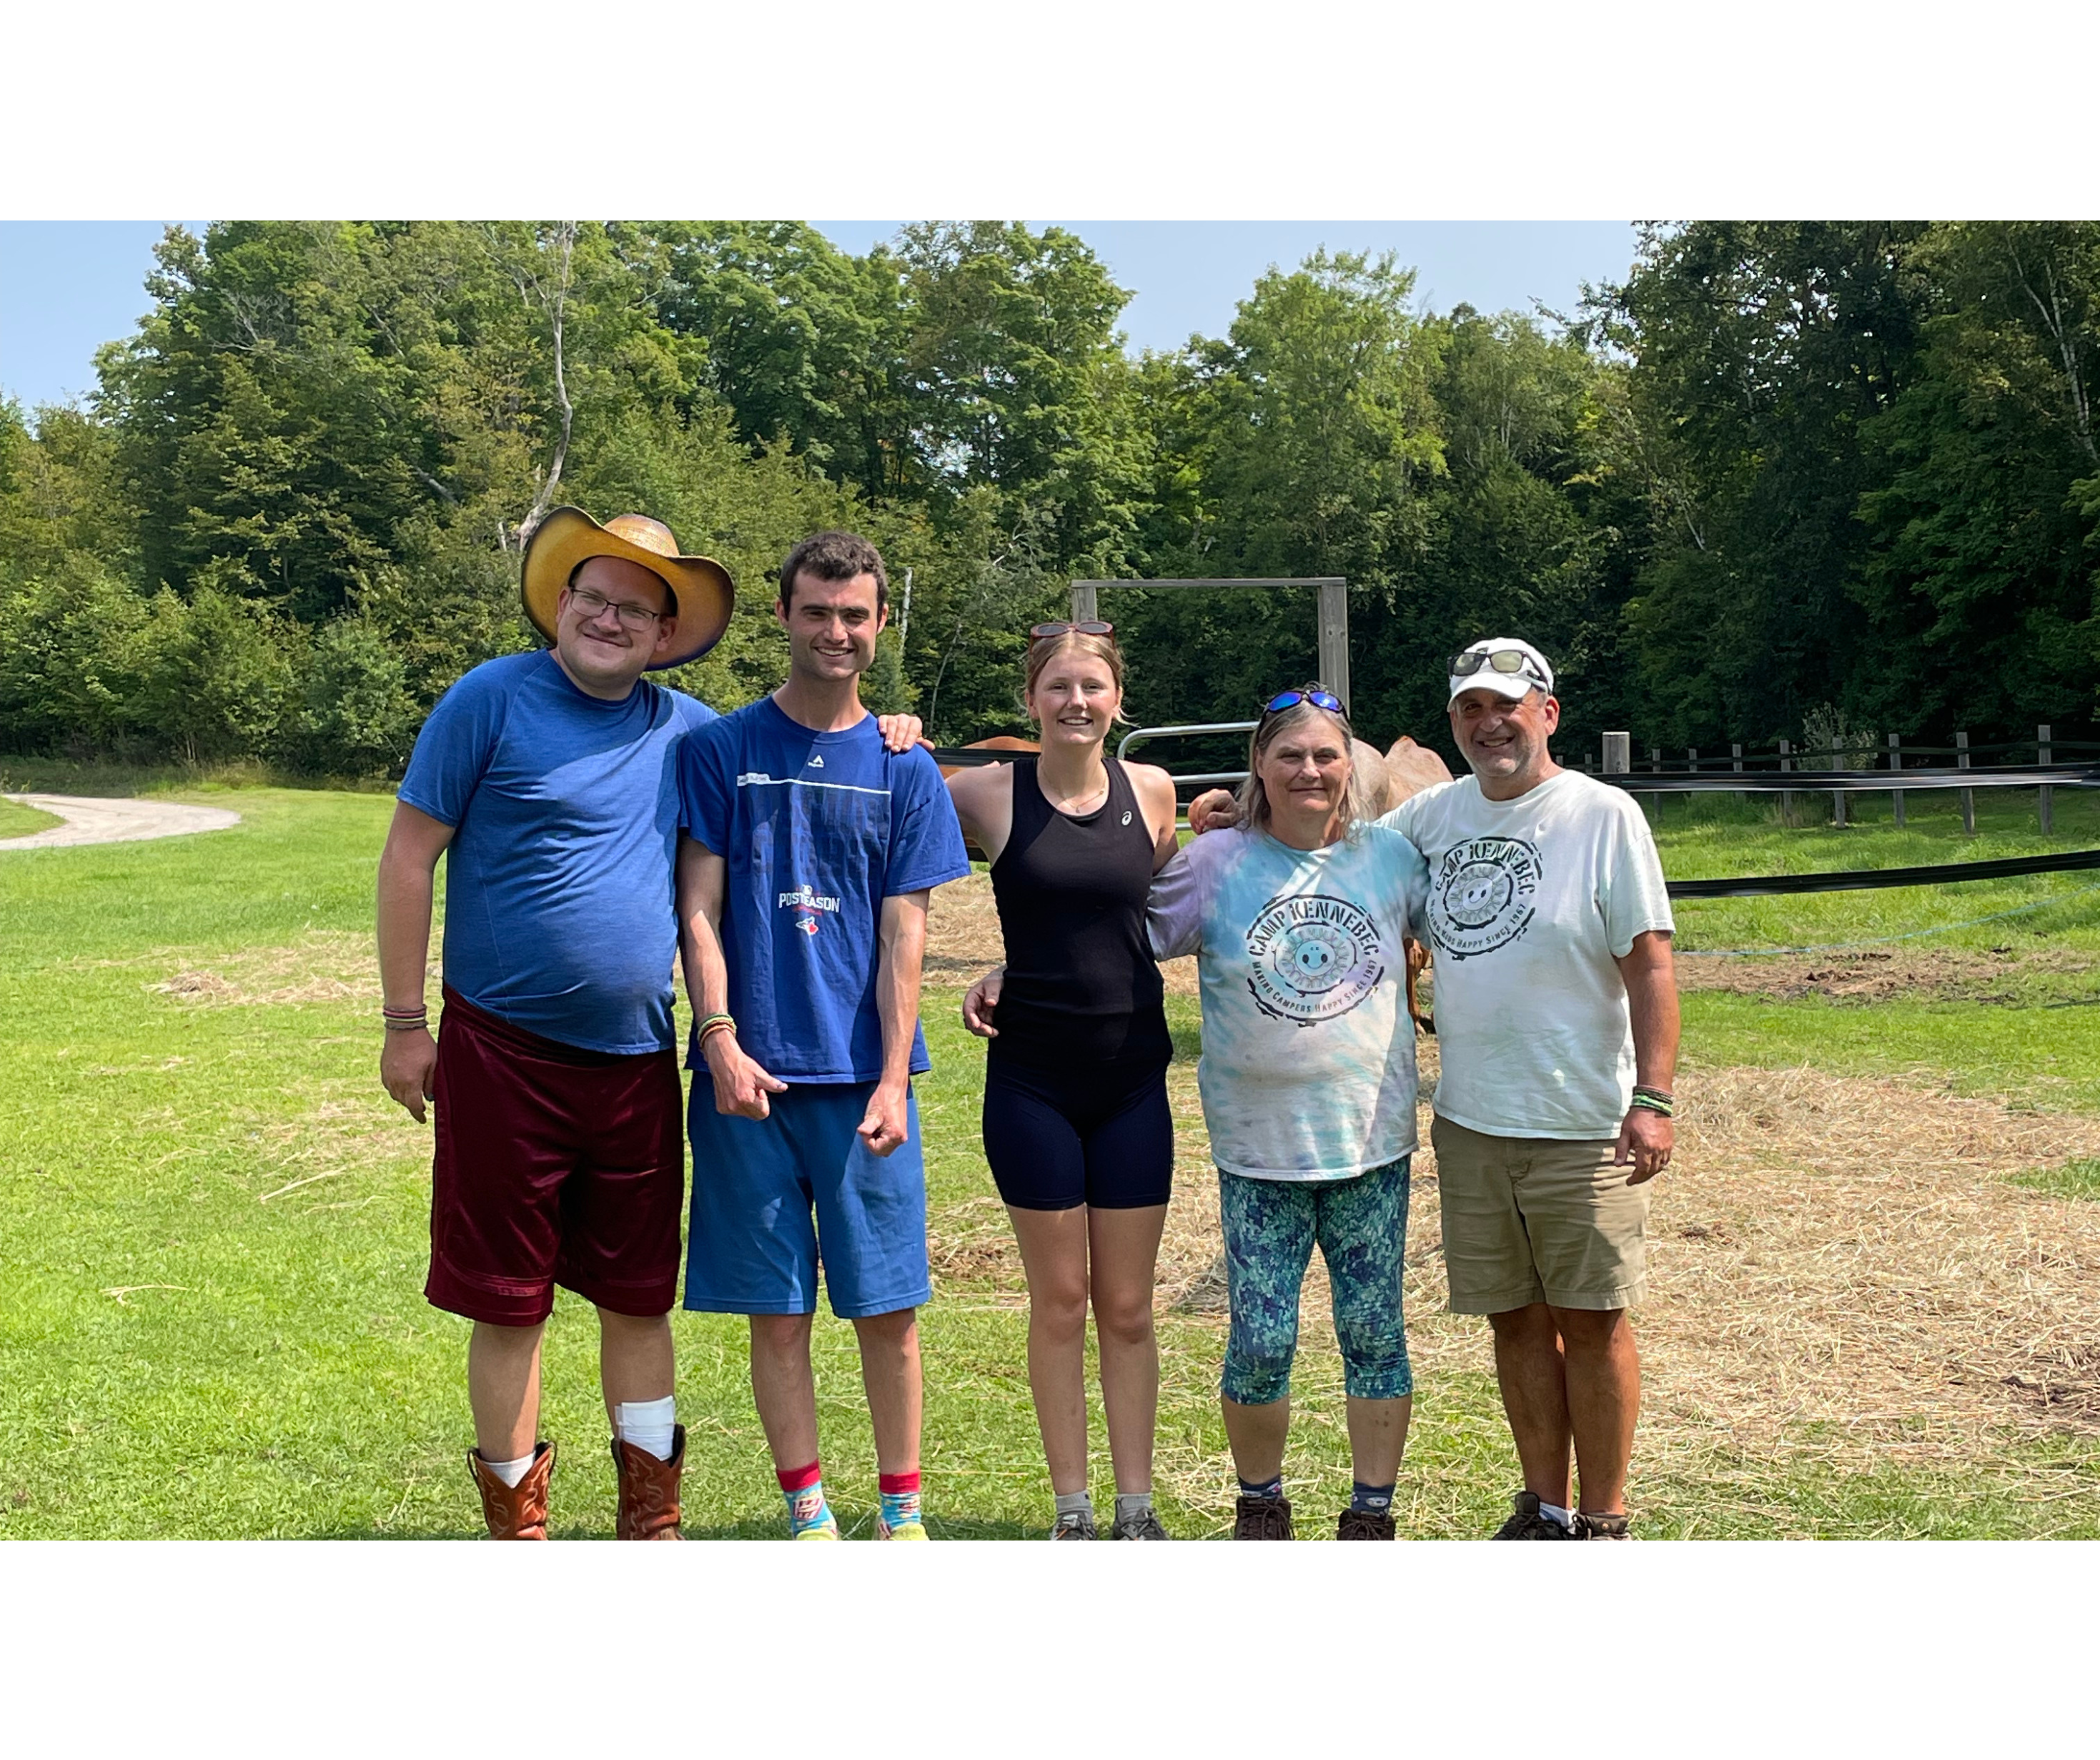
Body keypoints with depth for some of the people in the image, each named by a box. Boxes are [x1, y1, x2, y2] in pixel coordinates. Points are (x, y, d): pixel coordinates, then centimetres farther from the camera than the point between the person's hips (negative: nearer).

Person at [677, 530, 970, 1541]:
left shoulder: (904, 770, 5)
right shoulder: (722, 750, 3)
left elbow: (904, 936, 2)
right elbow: (699, 908, 0)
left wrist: (893, 1079, -6)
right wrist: (721, 1040, -11)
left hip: (862, 1078, 1)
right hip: (751, 1075, 0)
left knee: (889, 1306, 5)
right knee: (778, 1312, 6)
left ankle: (902, 1509, 19)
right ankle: (807, 1509, 19)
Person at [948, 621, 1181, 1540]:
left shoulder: (1152, 791, 2)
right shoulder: (988, 791, -6)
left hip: (1132, 1074, 2)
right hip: (1033, 1076, -2)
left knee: (1128, 1304, 9)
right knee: (1060, 1299, 7)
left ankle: (1136, 1505, 21)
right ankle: (1072, 1507, 20)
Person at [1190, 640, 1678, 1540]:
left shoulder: (1604, 816, -6)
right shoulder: (1434, 814, 8)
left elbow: (1649, 966, -9)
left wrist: (1653, 1098, -15)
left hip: (1582, 1126, -4)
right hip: (1469, 1125, 5)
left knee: (1590, 1320, 4)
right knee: (1514, 1318, 13)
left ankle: (1604, 1517, 17)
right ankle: (1543, 1506, 27)